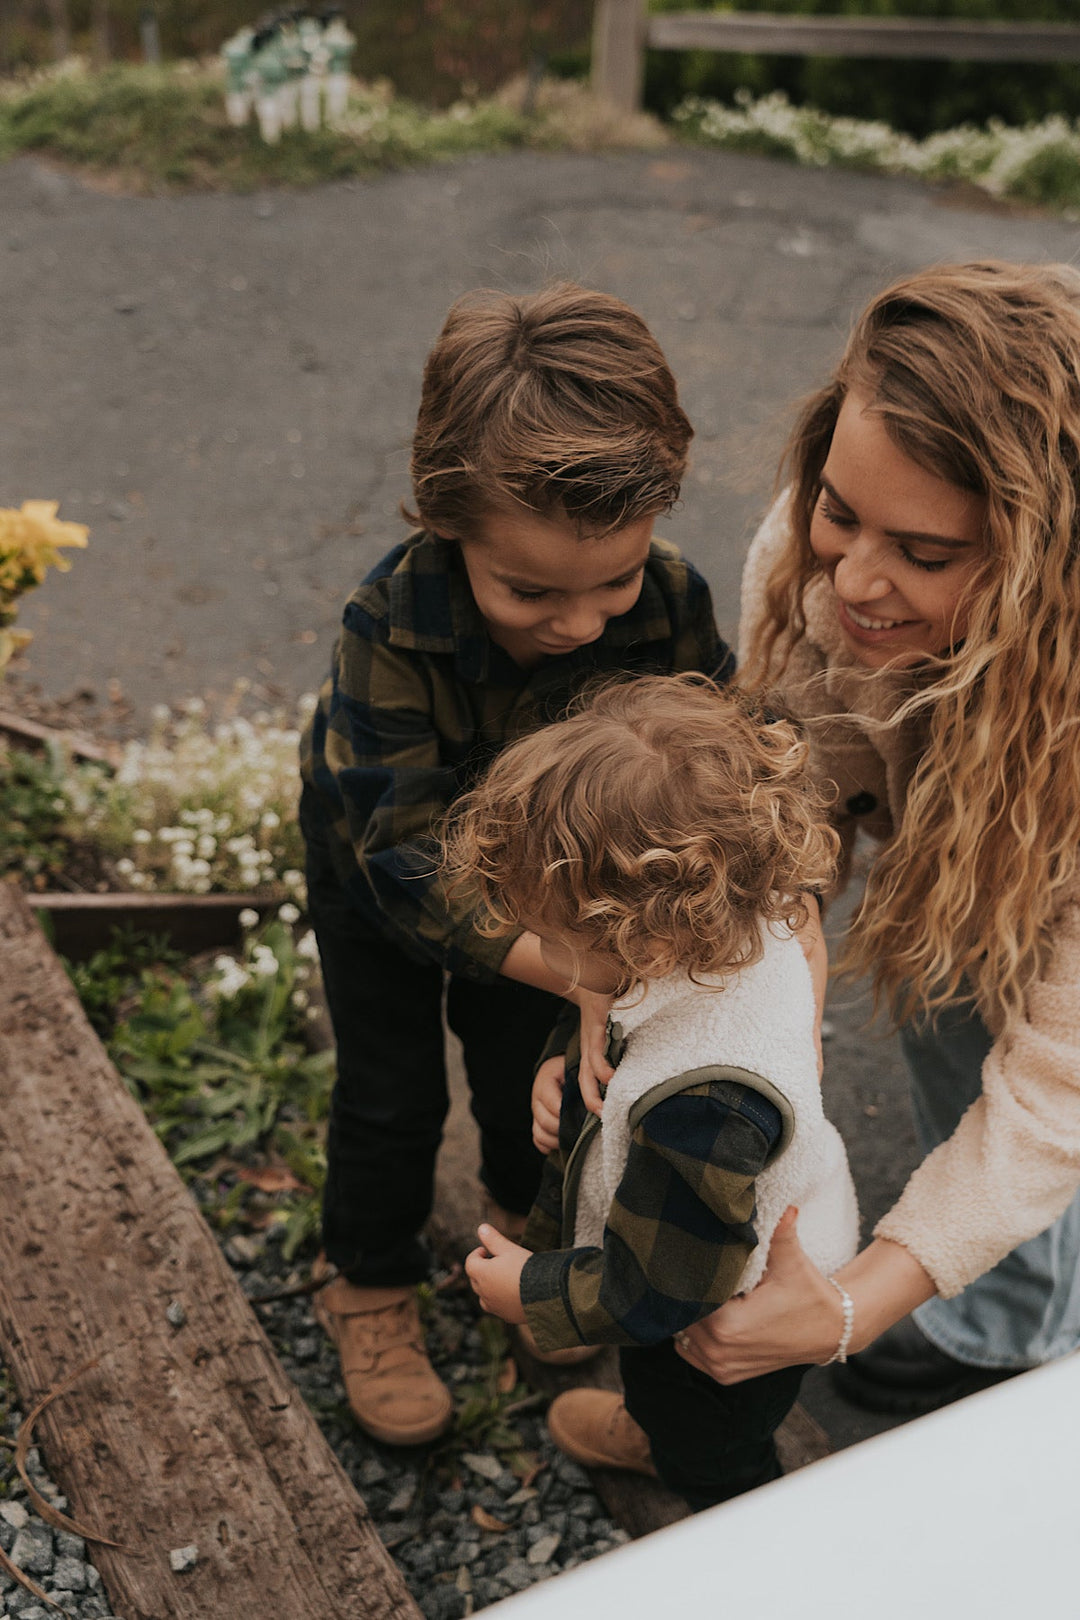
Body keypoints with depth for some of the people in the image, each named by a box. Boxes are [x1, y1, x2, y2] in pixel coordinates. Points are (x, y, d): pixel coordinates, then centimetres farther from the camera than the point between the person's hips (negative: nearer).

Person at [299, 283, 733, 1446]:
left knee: (530, 1060, 20)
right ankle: (370, 1287, 38)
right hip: (379, 870, -2)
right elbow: (411, 861, -44)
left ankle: (525, 1219, 52)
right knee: (392, 1094, 10)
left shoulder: (672, 603, -33)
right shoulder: (390, 626, -42)